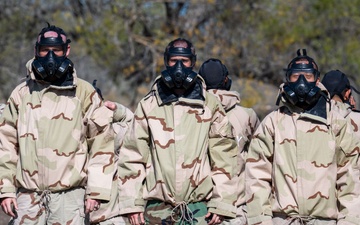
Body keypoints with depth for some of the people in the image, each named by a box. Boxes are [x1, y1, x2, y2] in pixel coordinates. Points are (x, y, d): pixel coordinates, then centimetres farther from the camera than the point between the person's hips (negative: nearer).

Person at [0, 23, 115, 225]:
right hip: (28, 195, 2)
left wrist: (96, 191, -2)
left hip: (69, 194, -2)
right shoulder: (21, 94, 12)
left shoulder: (85, 93, 4)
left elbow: (102, 143, 3)